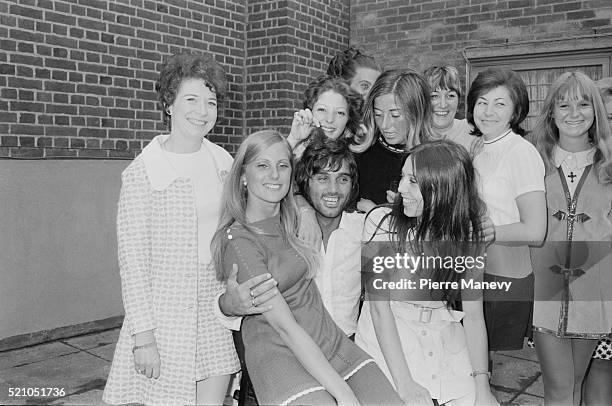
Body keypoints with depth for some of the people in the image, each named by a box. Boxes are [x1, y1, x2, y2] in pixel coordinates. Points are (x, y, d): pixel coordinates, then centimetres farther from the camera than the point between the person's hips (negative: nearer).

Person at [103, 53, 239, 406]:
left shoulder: (223, 161, 5)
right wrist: (143, 334, -12)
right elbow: (132, 259, -11)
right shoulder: (142, 172, -11)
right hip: (167, 314, -4)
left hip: (218, 312, 5)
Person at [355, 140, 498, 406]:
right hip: (387, 343, -2)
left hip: (445, 342, 3)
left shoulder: (468, 235, -3)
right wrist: (405, 383, -20)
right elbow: (379, 306, -14)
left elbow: (473, 314, -2)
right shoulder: (382, 222, -12)